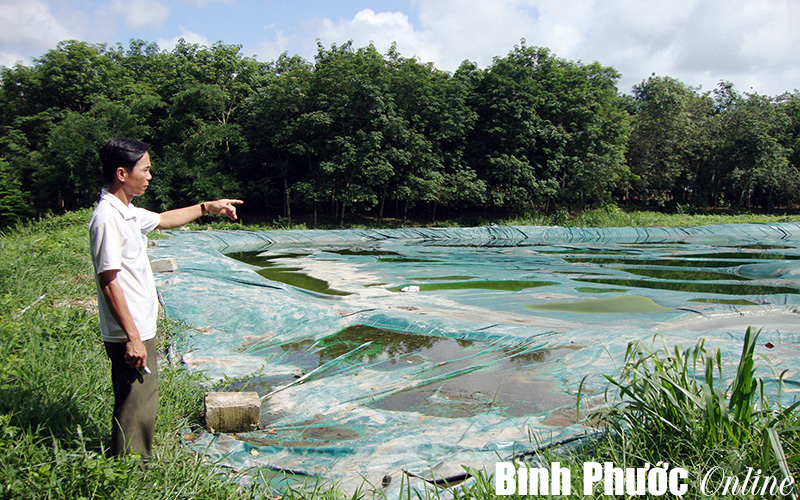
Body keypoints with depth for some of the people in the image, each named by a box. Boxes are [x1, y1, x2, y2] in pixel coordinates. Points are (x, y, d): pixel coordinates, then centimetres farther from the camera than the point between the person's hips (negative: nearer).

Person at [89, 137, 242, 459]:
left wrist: (207, 207, 25)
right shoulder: (107, 218, -20)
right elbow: (109, 282, -23)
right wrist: (132, 337, -23)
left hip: (141, 328, 10)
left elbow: (163, 220, 30)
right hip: (130, 335, -10)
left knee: (141, 403, 19)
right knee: (137, 408, -1)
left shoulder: (127, 212, 10)